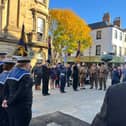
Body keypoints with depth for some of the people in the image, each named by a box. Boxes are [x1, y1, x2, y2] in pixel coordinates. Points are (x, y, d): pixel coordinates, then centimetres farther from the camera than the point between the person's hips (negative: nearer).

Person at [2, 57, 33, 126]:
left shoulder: (11, 73, 8)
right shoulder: (26, 75, -18)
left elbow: (6, 87, 8)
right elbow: (21, 92, -23)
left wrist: (5, 99, 1)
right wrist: (9, 102, -14)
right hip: (22, 107, -8)